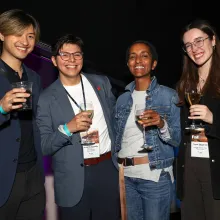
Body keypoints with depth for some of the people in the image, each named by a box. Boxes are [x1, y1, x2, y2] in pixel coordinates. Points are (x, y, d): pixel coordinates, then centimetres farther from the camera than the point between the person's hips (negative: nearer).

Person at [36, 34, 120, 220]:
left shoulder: (101, 83, 5)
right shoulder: (47, 98, -5)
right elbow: (43, 147, -6)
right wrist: (66, 128, -22)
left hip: (108, 169, 3)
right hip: (73, 179, -3)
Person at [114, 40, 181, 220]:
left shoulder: (169, 95, -4)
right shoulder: (123, 99, 8)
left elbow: (179, 139, -5)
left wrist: (161, 124, -23)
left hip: (156, 177, -4)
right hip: (125, 176, 4)